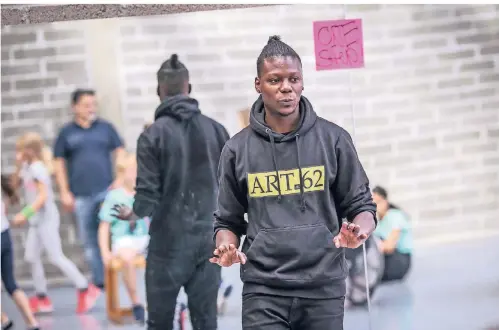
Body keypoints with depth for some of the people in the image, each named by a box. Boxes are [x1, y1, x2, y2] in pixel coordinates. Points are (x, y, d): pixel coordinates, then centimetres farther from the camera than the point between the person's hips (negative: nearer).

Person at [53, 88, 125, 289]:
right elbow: (59, 163, 9)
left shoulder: (106, 128, 7)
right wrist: (64, 192, 3)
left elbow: (120, 153, 9)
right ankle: (99, 281, 11)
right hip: (80, 196, 1)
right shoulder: (66, 133, 7)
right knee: (89, 240, 4)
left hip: (106, 191, -1)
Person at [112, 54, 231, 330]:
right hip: (209, 239, 3)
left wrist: (133, 213, 9)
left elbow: (148, 195, -12)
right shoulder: (215, 130, 2)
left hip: (169, 241, -3)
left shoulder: (153, 135, -8)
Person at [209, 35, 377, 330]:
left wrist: (358, 233, -15)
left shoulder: (333, 139, 2)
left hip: (324, 288, 1)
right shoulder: (238, 150, 4)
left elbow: (361, 205, 8)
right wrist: (226, 249, -9)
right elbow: (228, 221, 13)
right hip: (263, 293, 0)